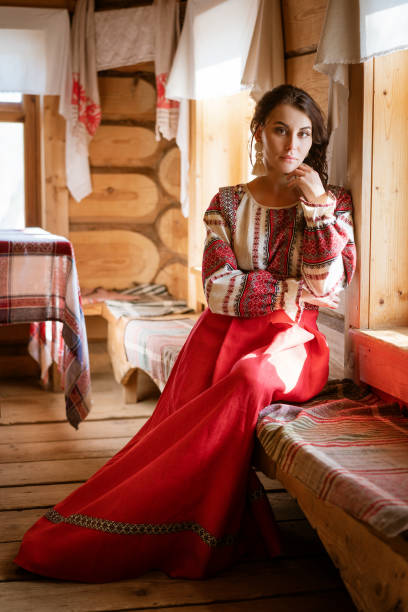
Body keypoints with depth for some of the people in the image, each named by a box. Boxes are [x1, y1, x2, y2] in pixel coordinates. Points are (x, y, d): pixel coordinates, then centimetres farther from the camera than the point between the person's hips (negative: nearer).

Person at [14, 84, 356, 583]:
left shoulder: (333, 203, 9)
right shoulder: (229, 203, 11)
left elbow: (326, 288, -5)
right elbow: (218, 289, -1)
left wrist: (318, 207, -10)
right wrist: (288, 292, -8)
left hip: (290, 341, -2)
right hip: (224, 334, 2)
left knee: (251, 379, -36)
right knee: (190, 427, -28)